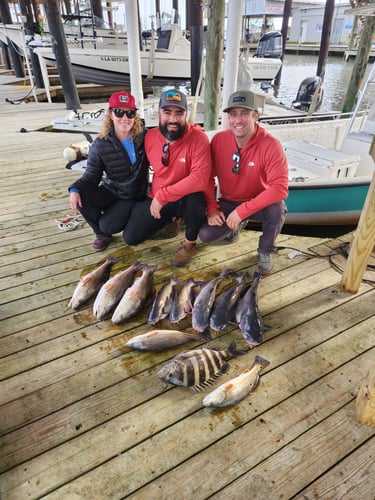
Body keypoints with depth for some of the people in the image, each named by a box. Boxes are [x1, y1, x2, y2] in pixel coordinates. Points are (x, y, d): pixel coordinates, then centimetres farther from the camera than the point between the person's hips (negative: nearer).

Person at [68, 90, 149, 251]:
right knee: (80, 197, -25)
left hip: (133, 196, -2)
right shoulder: (100, 145, -10)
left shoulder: (144, 137, -12)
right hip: (110, 191, 2)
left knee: (108, 226, -23)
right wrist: (75, 189, -30)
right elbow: (91, 176, -9)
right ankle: (102, 234, 3)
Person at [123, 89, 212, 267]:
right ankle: (170, 219, 25)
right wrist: (156, 196, 4)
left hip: (187, 198, -4)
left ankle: (190, 243, -8)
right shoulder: (150, 137, -6)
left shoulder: (198, 137, -22)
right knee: (131, 237, 0)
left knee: (194, 199, -40)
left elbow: (200, 179, -33)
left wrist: (163, 196, -31)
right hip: (156, 198, 5)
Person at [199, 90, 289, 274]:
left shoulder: (270, 145, -23)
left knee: (277, 208, -35)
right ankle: (236, 226, 18)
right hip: (228, 203, 3)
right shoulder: (218, 140, -12)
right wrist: (212, 208, -16)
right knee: (206, 234, -18)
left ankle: (265, 251, -4)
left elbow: (280, 188, -31)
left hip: (259, 204, -2)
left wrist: (242, 211, -34)